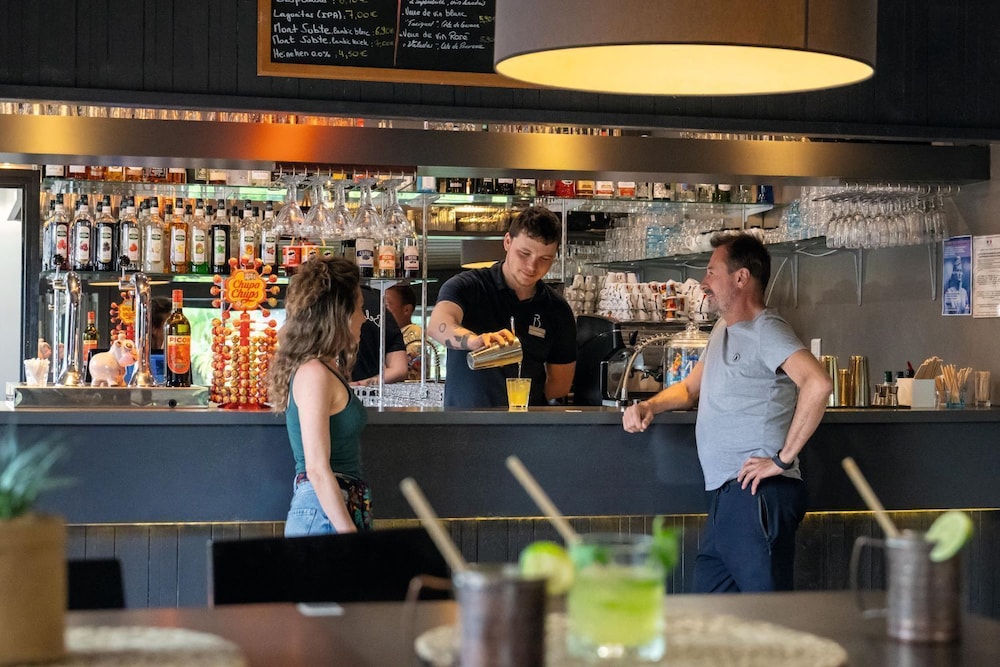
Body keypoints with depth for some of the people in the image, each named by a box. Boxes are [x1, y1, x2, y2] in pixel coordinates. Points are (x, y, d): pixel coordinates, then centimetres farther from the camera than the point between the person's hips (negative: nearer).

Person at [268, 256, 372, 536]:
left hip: (342, 511, 9)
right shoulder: (314, 374, -13)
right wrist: (350, 537, -20)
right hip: (324, 516, -9)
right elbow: (317, 469, -18)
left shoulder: (330, 369, 14)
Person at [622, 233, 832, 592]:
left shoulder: (766, 330, -11)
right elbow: (691, 388, 31)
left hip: (757, 494, -10)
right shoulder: (723, 329, 21)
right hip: (726, 495, 10)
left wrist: (783, 458, -23)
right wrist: (648, 406, 10)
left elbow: (818, 383, -27)